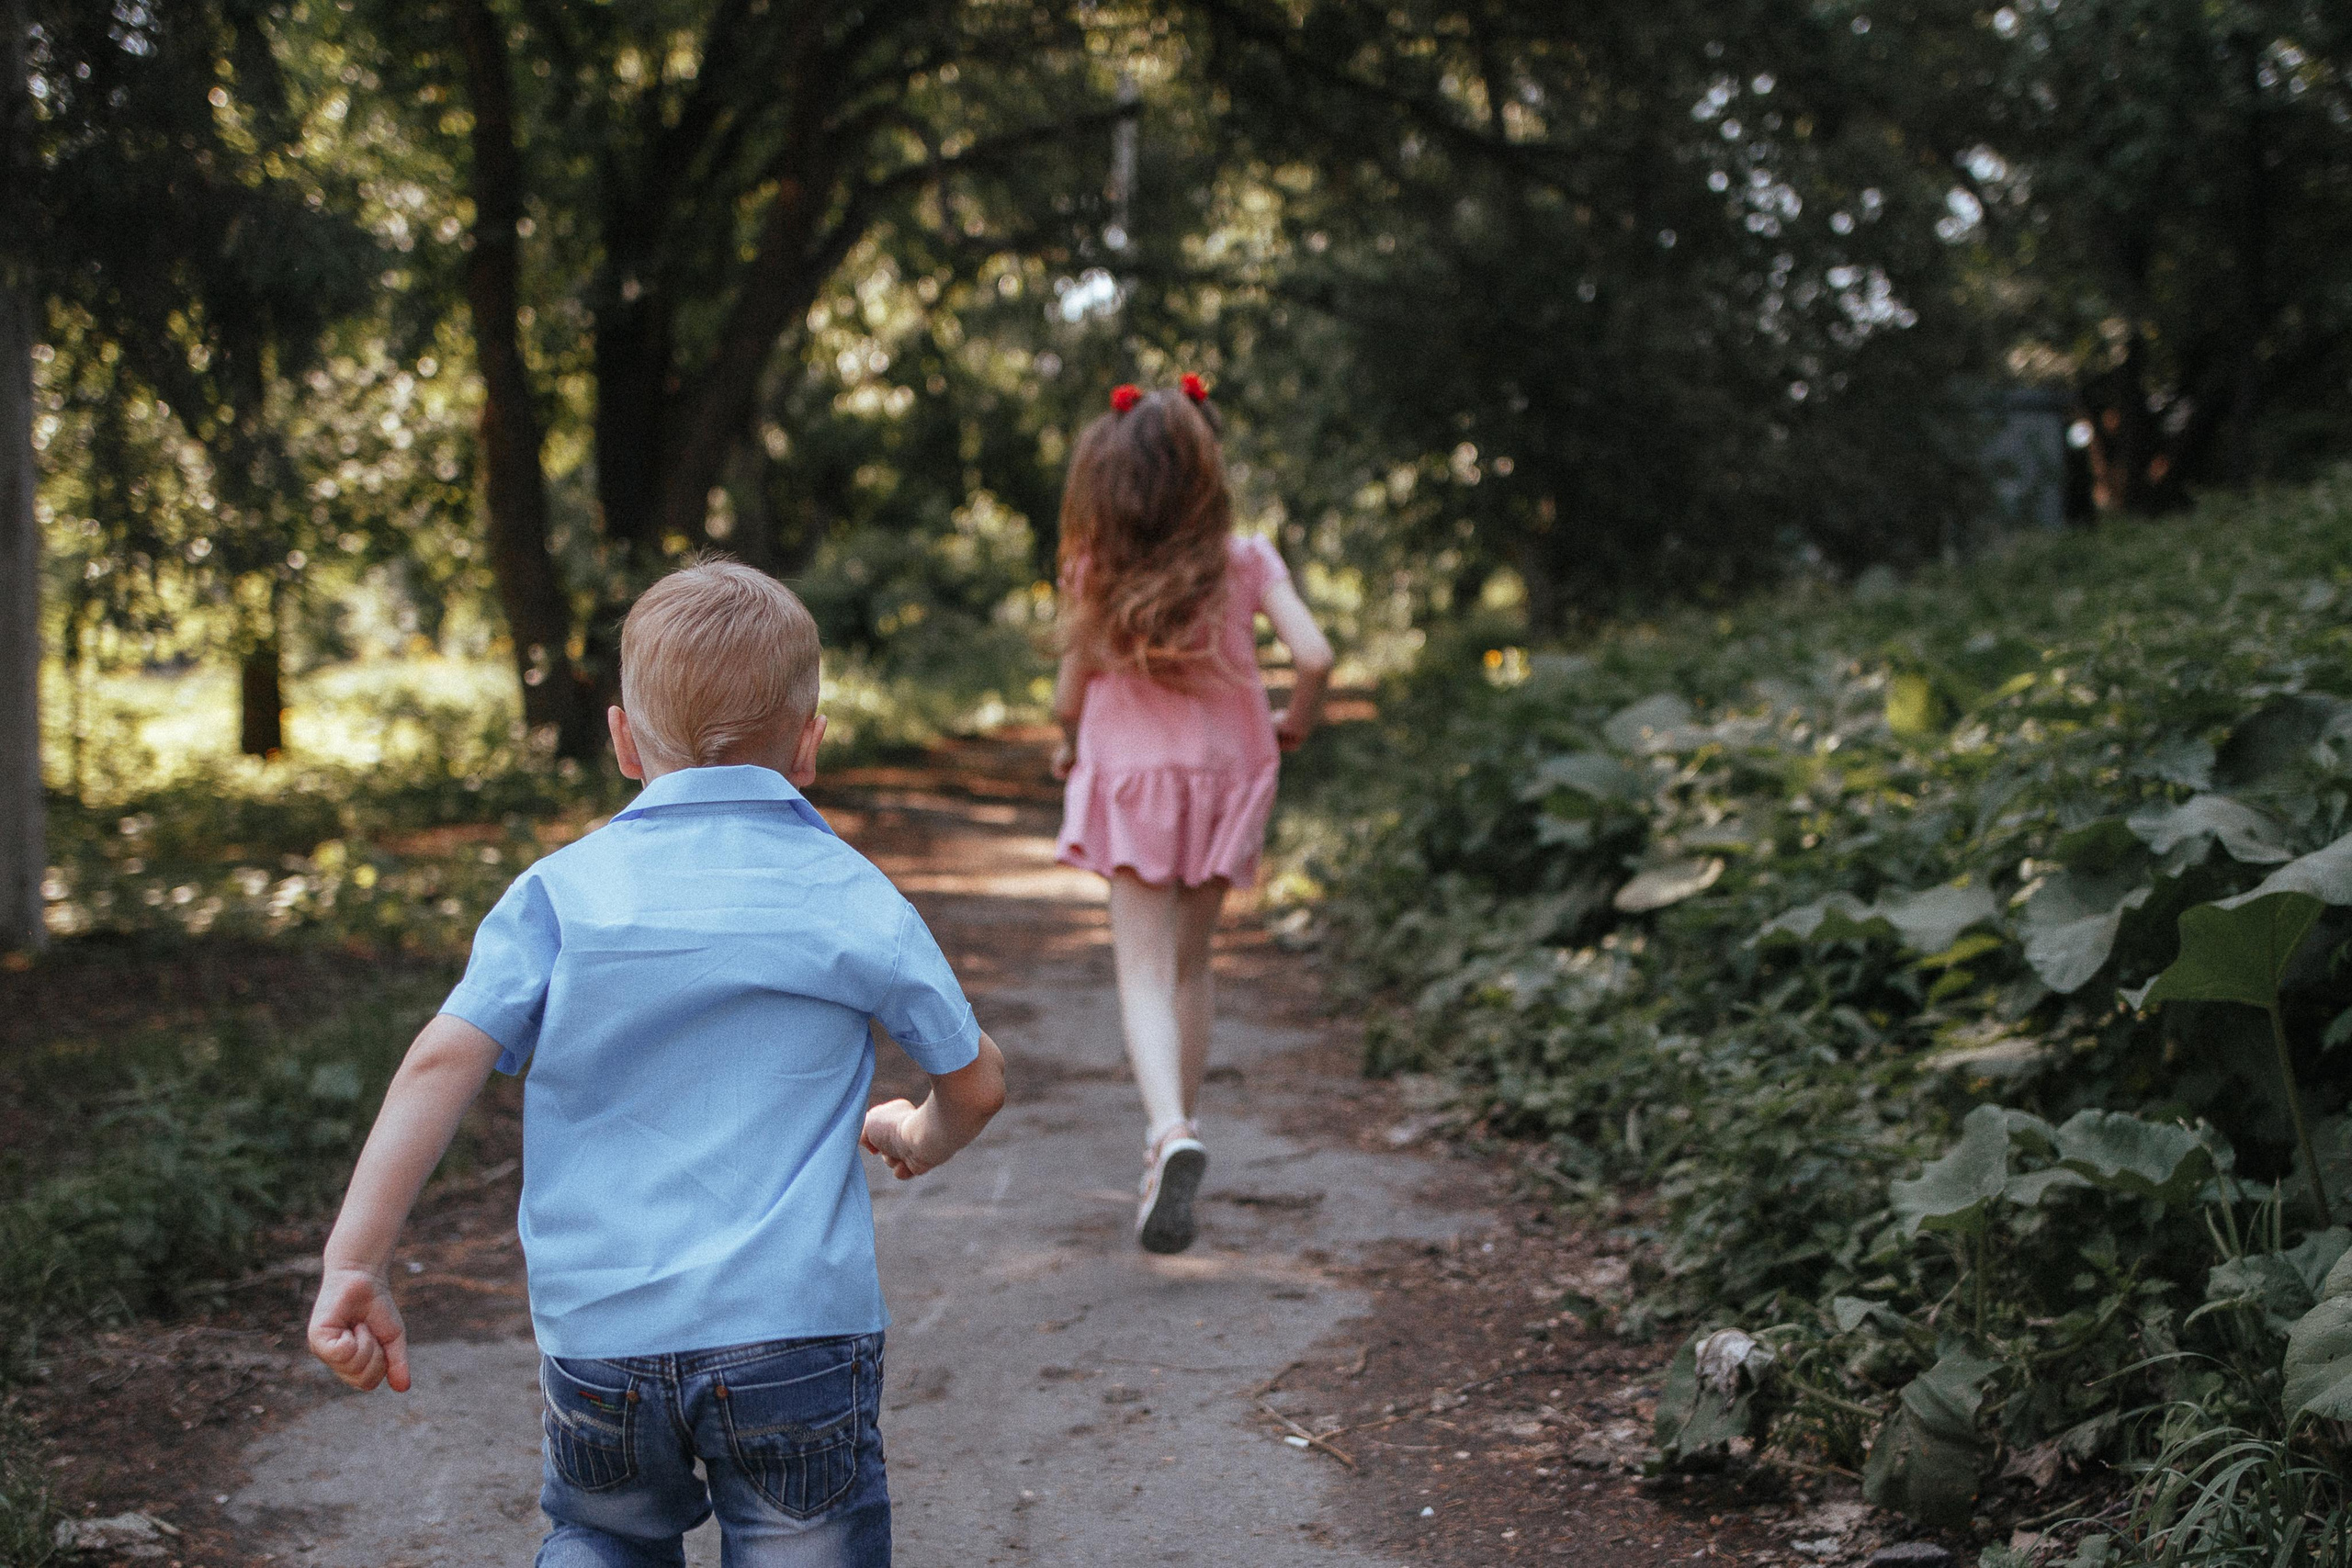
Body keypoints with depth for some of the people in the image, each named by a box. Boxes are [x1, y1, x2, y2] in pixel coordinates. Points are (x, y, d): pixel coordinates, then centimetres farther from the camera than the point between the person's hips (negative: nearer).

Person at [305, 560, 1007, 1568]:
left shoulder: (563, 891, 0)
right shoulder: (856, 899, 1)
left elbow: (444, 1059, -10)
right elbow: (976, 1079, 11)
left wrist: (356, 1263, -9)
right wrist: (920, 1138, 33)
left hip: (598, 1332, 2)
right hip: (795, 1332, -2)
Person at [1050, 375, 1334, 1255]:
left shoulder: (1094, 571, -7)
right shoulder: (1245, 561, -6)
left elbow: (1072, 693, -3)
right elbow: (1314, 658, -14)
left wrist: (1071, 748, 18)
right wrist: (1294, 724, 7)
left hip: (1129, 776, -2)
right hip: (1224, 773, 2)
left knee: (1144, 971, -4)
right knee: (1192, 964, 18)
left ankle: (1171, 1133, -27)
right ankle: (1178, 1129, 28)